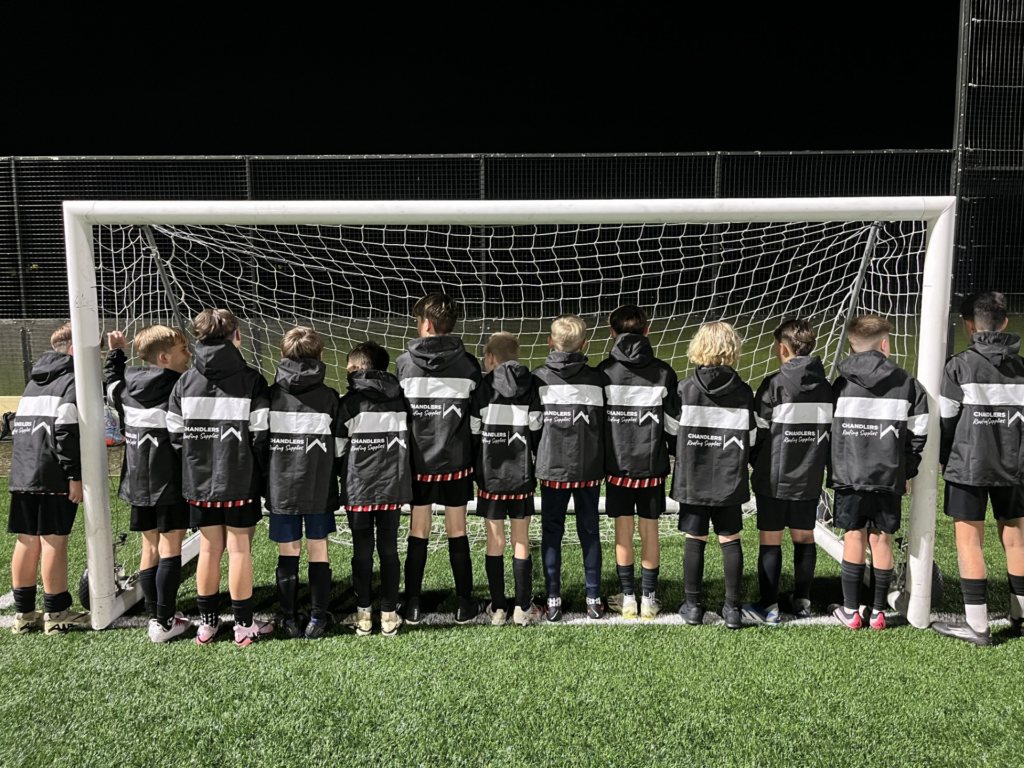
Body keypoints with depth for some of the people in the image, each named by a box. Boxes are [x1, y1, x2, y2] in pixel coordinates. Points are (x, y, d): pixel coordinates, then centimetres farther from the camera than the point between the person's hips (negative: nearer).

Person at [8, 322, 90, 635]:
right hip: (54, 476, -8)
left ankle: (24, 613, 19)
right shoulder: (73, 379, -7)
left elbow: (19, 425, 21)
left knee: (27, 540, 11)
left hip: (22, 474, 8)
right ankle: (56, 614, 6)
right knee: (54, 540, -2)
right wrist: (75, 475, -16)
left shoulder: (35, 380, 20)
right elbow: (66, 430, -17)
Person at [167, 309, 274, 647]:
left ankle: (207, 622, 24)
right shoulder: (252, 380, -9)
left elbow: (175, 434, 1)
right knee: (239, 549, 5)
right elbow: (260, 434, -12)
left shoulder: (185, 381, 2)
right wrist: (260, 474, 1)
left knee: (209, 548, 13)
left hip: (199, 481, 3)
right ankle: (244, 625, 15)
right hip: (240, 481, -3)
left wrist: (194, 466, 12)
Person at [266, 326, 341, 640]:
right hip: (319, 488, -1)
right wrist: (335, 480, 12)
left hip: (281, 487, 1)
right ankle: (317, 618, 11)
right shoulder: (329, 396, -3)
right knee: (318, 550, 7)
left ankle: (289, 617, 16)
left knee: (287, 552, 9)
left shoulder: (271, 395, -1)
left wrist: (265, 482, 12)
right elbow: (339, 445, -1)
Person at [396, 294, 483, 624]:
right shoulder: (467, 363, -5)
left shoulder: (404, 363, -5)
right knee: (457, 532, 10)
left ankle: (413, 606, 17)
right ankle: (465, 604, 19)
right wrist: (474, 457, 11)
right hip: (456, 460, 0)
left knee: (417, 532, 10)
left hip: (418, 461, 0)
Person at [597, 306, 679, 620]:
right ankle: (649, 599, 17)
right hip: (652, 464, 1)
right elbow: (674, 423, 0)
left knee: (623, 530, 7)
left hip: (617, 463, 0)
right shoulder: (663, 373, -2)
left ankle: (627, 599, 15)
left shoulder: (604, 372, -4)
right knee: (650, 529, 9)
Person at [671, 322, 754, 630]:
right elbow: (751, 438, 1)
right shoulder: (743, 392, -3)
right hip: (730, 480, 1)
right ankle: (733, 607, 15)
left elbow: (672, 431, -3)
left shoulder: (685, 388, -7)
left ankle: (693, 605, 16)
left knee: (695, 540, 7)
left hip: (693, 480, -1)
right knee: (730, 540, 9)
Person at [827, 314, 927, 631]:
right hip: (889, 477, 0)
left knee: (854, 538, 7)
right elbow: (918, 432, 1)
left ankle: (850, 611, 14)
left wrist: (832, 468, 12)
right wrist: (908, 470, 11)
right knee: (881, 539, 9)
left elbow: (827, 430, 2)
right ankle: (878, 611, 18)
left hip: (848, 475, 0)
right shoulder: (907, 383, 0)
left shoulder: (840, 385, -1)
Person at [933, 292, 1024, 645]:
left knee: (969, 541, 1)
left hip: (968, 467, -5)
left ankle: (977, 625, 3)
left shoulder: (961, 365, -9)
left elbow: (945, 419, -6)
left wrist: (942, 459, 8)